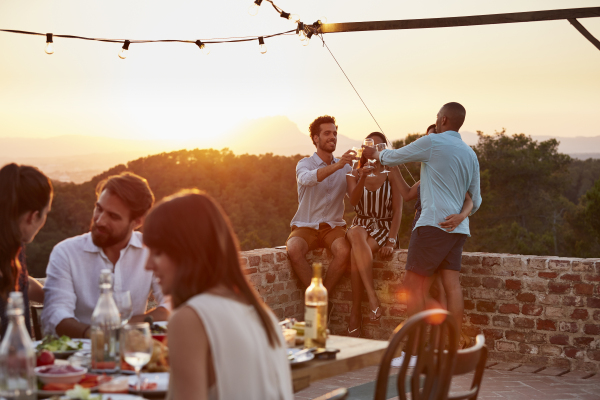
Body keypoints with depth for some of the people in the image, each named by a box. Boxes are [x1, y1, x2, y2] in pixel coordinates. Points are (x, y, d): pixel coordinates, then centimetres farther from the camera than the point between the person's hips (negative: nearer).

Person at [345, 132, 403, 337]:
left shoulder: (391, 173, 2)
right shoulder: (354, 174, 10)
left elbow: (397, 210, -3)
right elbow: (353, 201, -10)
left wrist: (391, 242, -14)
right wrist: (363, 178, -28)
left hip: (383, 229, -2)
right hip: (361, 226, 2)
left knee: (355, 253, -34)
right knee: (356, 234, -37)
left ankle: (355, 313, -29)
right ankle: (372, 297, -43)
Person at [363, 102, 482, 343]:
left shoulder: (432, 143, -3)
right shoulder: (470, 154, 18)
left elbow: (393, 157, 8)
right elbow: (475, 199, 22)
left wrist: (374, 154, 27)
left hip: (434, 224, -7)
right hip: (457, 227, 7)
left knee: (413, 283, -3)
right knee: (451, 283, 1)